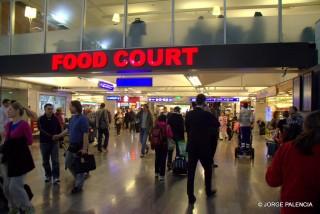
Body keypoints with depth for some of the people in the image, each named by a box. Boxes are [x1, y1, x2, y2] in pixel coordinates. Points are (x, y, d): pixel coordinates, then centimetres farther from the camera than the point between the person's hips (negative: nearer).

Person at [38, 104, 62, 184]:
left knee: (55, 160, -2)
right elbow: (41, 130, -14)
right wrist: (51, 136, -24)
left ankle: (56, 177, 4)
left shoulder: (56, 119, 0)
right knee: (45, 161, 12)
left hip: (54, 142, 0)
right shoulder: (41, 119, -5)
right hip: (44, 142, 0)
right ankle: (48, 175, 27)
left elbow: (59, 129, 7)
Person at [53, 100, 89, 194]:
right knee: (68, 164, 19)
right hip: (71, 145, 9)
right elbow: (68, 130, 21)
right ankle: (80, 178, 39)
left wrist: (84, 148, -25)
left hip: (80, 146, -9)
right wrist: (59, 136, 17)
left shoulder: (83, 119, -20)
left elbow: (85, 134, -23)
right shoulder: (72, 118, 8)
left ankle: (78, 186, 19)